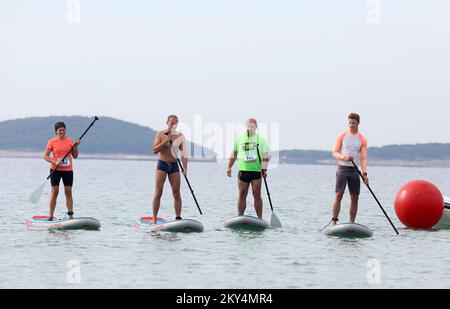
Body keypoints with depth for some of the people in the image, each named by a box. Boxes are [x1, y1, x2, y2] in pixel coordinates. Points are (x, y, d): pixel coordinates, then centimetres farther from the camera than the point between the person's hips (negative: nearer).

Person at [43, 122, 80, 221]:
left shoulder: (70, 141, 5)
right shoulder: (52, 142, -1)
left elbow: (75, 156, 7)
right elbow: (45, 156, -2)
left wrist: (76, 147, -10)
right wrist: (55, 162, -17)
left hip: (68, 170, 2)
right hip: (55, 170, -2)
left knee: (68, 192, -1)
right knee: (54, 192, -3)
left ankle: (70, 215, 2)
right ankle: (50, 216, 1)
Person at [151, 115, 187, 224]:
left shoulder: (180, 136, 5)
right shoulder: (160, 134, -1)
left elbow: (183, 153, 3)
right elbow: (155, 150, -10)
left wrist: (185, 168, -8)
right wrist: (166, 141, -19)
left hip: (174, 165, 2)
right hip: (162, 165, -2)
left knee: (176, 193, 0)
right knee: (158, 192, -7)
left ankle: (178, 218, 4)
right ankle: (154, 218, -4)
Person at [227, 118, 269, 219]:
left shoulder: (260, 139, 4)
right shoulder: (239, 139, 10)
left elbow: (265, 156, 0)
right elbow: (234, 154, 19)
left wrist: (264, 169, -11)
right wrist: (229, 167, 15)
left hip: (256, 171, -2)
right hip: (243, 171, 2)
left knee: (257, 195, -2)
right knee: (242, 195, 2)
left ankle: (260, 219, 2)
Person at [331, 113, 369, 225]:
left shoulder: (362, 140, 7)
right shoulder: (342, 137, 6)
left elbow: (363, 158, -1)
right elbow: (335, 153, 0)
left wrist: (365, 173, -14)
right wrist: (344, 157, -21)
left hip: (354, 170, 2)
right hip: (343, 168, -2)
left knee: (355, 198, 1)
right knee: (339, 195, -12)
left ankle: (352, 223, 7)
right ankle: (334, 222, -11)